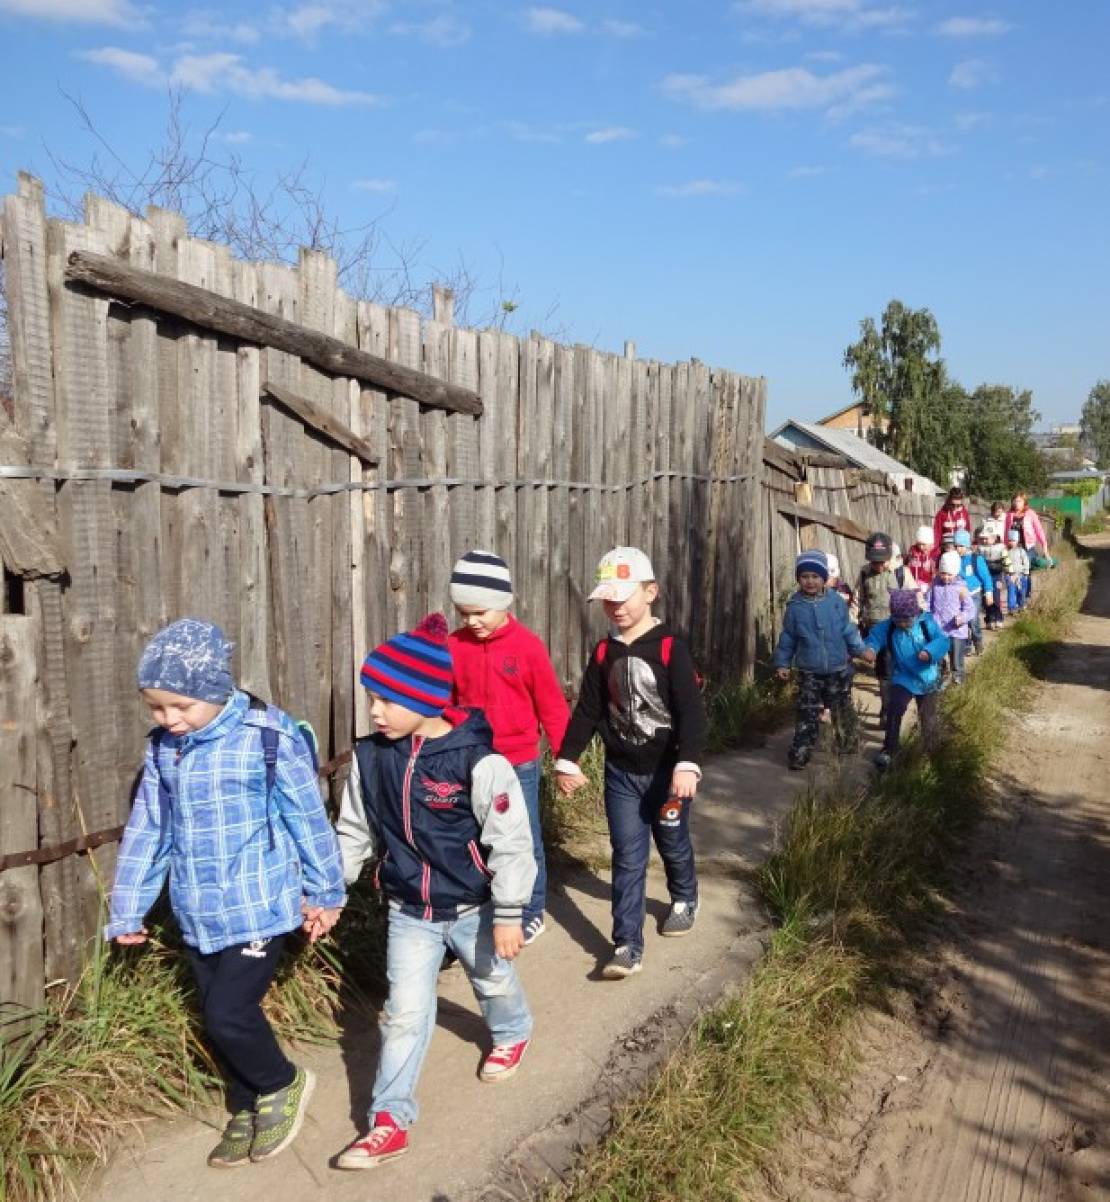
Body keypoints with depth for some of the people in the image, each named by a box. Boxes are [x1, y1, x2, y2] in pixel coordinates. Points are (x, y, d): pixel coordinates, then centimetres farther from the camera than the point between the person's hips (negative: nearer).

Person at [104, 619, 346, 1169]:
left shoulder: (268, 738, -17)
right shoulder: (162, 748, 1)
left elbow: (309, 820, -8)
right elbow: (146, 830, 9)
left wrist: (324, 893, 0)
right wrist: (128, 908, 13)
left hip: (259, 910, -6)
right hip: (197, 916, 6)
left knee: (228, 1013, -9)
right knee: (217, 1017, 15)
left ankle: (283, 1085, 21)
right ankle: (246, 1111, 38)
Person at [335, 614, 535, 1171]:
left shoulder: (478, 761, -27)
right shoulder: (371, 757, -11)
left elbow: (510, 843, -21)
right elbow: (354, 832, 3)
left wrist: (508, 914, -18)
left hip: (473, 909, -2)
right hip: (407, 911, 2)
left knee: (494, 982, 24)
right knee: (403, 1013, 4)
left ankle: (512, 1034, 57)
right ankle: (390, 1122, 17)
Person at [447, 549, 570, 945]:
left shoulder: (528, 646, -11)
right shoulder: (454, 646, -3)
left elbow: (552, 706, -5)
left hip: (519, 764, -2)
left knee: (525, 842, 11)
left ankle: (532, 913, 29)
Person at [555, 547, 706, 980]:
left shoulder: (670, 647, -15)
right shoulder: (604, 652, 1)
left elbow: (691, 711, -21)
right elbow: (587, 710, 7)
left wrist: (687, 765, -31)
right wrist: (567, 759, 6)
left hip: (667, 771, -3)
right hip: (620, 772, 3)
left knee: (673, 844, 18)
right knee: (627, 858, 1)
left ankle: (684, 901, 47)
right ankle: (628, 946, 4)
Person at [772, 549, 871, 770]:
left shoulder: (836, 601, -5)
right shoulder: (795, 606, -5)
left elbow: (848, 630, 5)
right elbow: (787, 638, 2)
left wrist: (861, 650, 1)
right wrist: (782, 663, 0)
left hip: (838, 670, 1)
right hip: (809, 673, -1)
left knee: (843, 711, 14)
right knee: (807, 714, -2)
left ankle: (848, 743, 35)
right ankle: (800, 753, 4)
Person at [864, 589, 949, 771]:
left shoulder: (927, 623, -14)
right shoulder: (888, 627, -9)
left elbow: (942, 641, -19)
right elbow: (875, 637, -13)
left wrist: (930, 652, -38)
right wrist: (870, 649, -36)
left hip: (927, 679, 0)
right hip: (903, 679, 0)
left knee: (928, 718, 14)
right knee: (894, 710, -22)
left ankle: (931, 752, 36)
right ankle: (888, 751, -14)